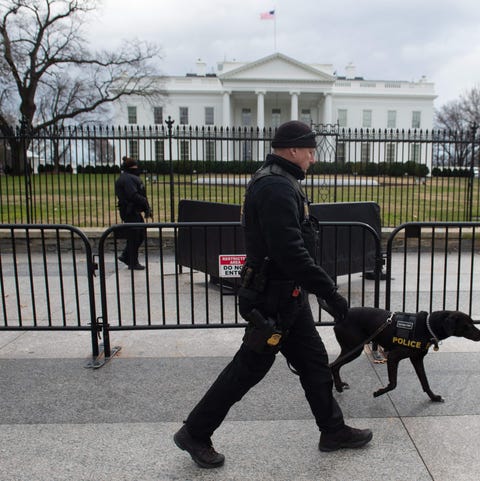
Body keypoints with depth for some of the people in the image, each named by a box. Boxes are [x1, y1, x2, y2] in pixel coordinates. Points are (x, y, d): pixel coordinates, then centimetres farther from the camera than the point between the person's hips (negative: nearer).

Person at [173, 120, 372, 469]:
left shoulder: (277, 182, 13)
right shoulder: (277, 188, -22)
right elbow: (291, 252, -30)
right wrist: (330, 292, -24)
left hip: (287, 295, 10)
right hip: (273, 299, -10)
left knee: (314, 361, 18)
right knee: (249, 368, 3)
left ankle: (333, 431, 35)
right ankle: (194, 433, 20)